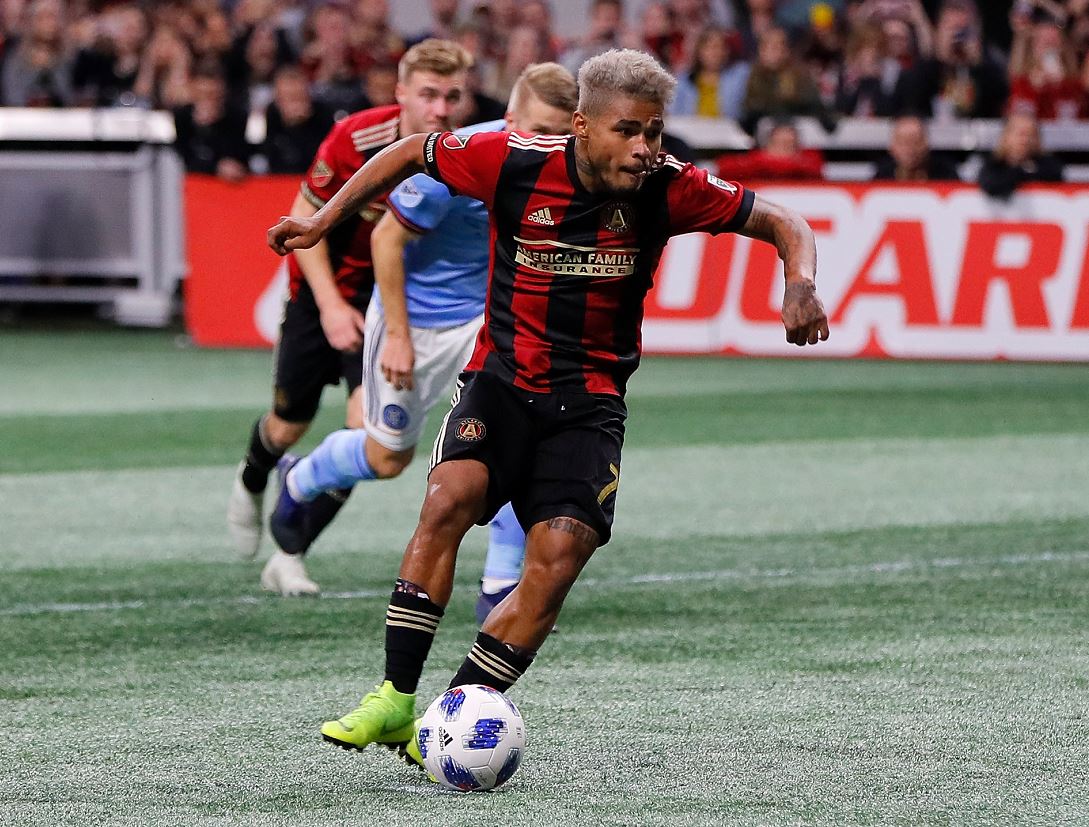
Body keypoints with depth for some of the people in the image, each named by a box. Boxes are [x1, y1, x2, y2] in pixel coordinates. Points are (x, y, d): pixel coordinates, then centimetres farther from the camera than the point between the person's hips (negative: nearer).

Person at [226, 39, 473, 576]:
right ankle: (250, 486, 50)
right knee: (290, 425, 12)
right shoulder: (356, 139, -26)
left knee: (368, 420, -18)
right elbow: (304, 216, -13)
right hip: (323, 288, -1)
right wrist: (331, 305, -19)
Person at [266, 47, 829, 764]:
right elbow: (413, 153, 4)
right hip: (502, 376, -1)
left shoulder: (669, 189, -12)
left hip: (591, 401, 1)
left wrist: (801, 286, -22)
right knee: (450, 498, -27)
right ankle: (397, 698, -19)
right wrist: (324, 220, 5)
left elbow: (784, 224, -2)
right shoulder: (514, 162, -14)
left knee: (559, 557, -16)